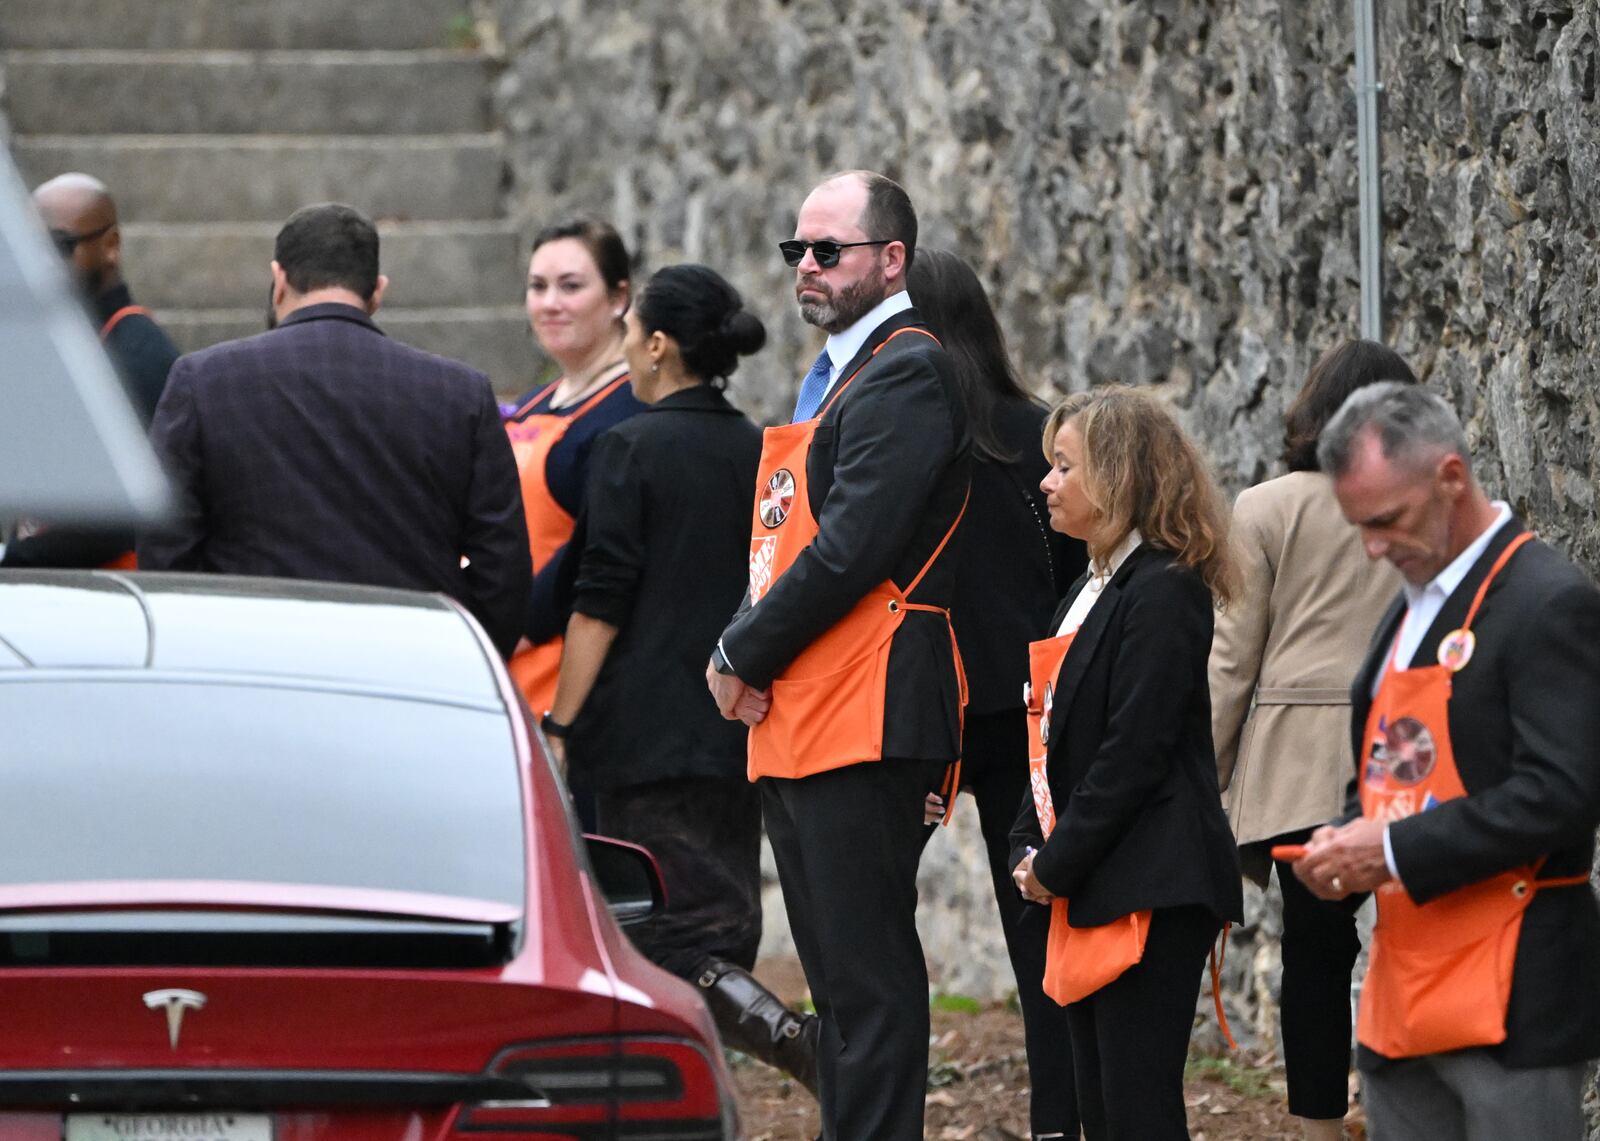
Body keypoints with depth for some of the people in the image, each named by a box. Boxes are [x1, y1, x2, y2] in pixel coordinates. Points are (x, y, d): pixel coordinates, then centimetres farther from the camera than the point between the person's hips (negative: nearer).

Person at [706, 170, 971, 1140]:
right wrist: (746, 652, 6)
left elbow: (851, 551, -18)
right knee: (842, 979, 13)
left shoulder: (907, 374, -11)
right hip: (799, 729, 10)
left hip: (865, 722, -10)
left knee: (869, 977, -9)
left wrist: (743, 658, -10)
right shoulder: (835, 375, 21)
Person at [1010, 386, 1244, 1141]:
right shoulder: (1092, 589, 17)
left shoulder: (1164, 593, -13)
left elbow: (1135, 752, -18)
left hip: (1151, 891, -10)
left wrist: (1058, 864, -13)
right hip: (1090, 893, 10)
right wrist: (1030, 848, 7)